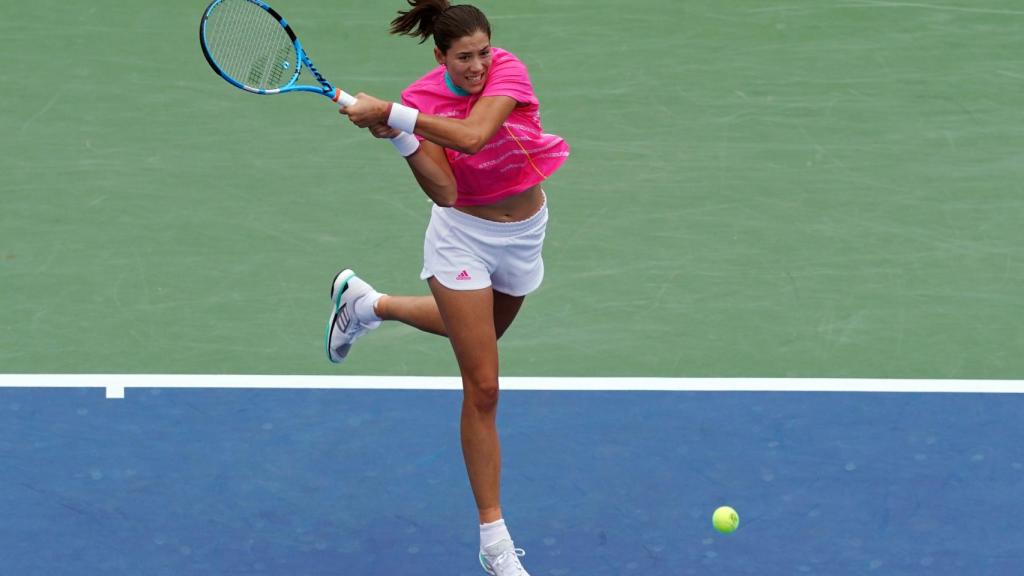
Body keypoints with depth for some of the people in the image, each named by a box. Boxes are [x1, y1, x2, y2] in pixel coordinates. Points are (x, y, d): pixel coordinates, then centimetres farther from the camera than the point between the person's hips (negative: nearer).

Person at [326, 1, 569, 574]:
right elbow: (445, 191, -25)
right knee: (483, 388, -7)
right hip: (464, 236, -4)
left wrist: (393, 114, -38)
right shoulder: (422, 101, -18)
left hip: (525, 235, 4)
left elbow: (474, 135, -36)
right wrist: (395, 134, -34)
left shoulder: (509, 69, -18)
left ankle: (369, 303, 55)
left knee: (480, 330, 32)